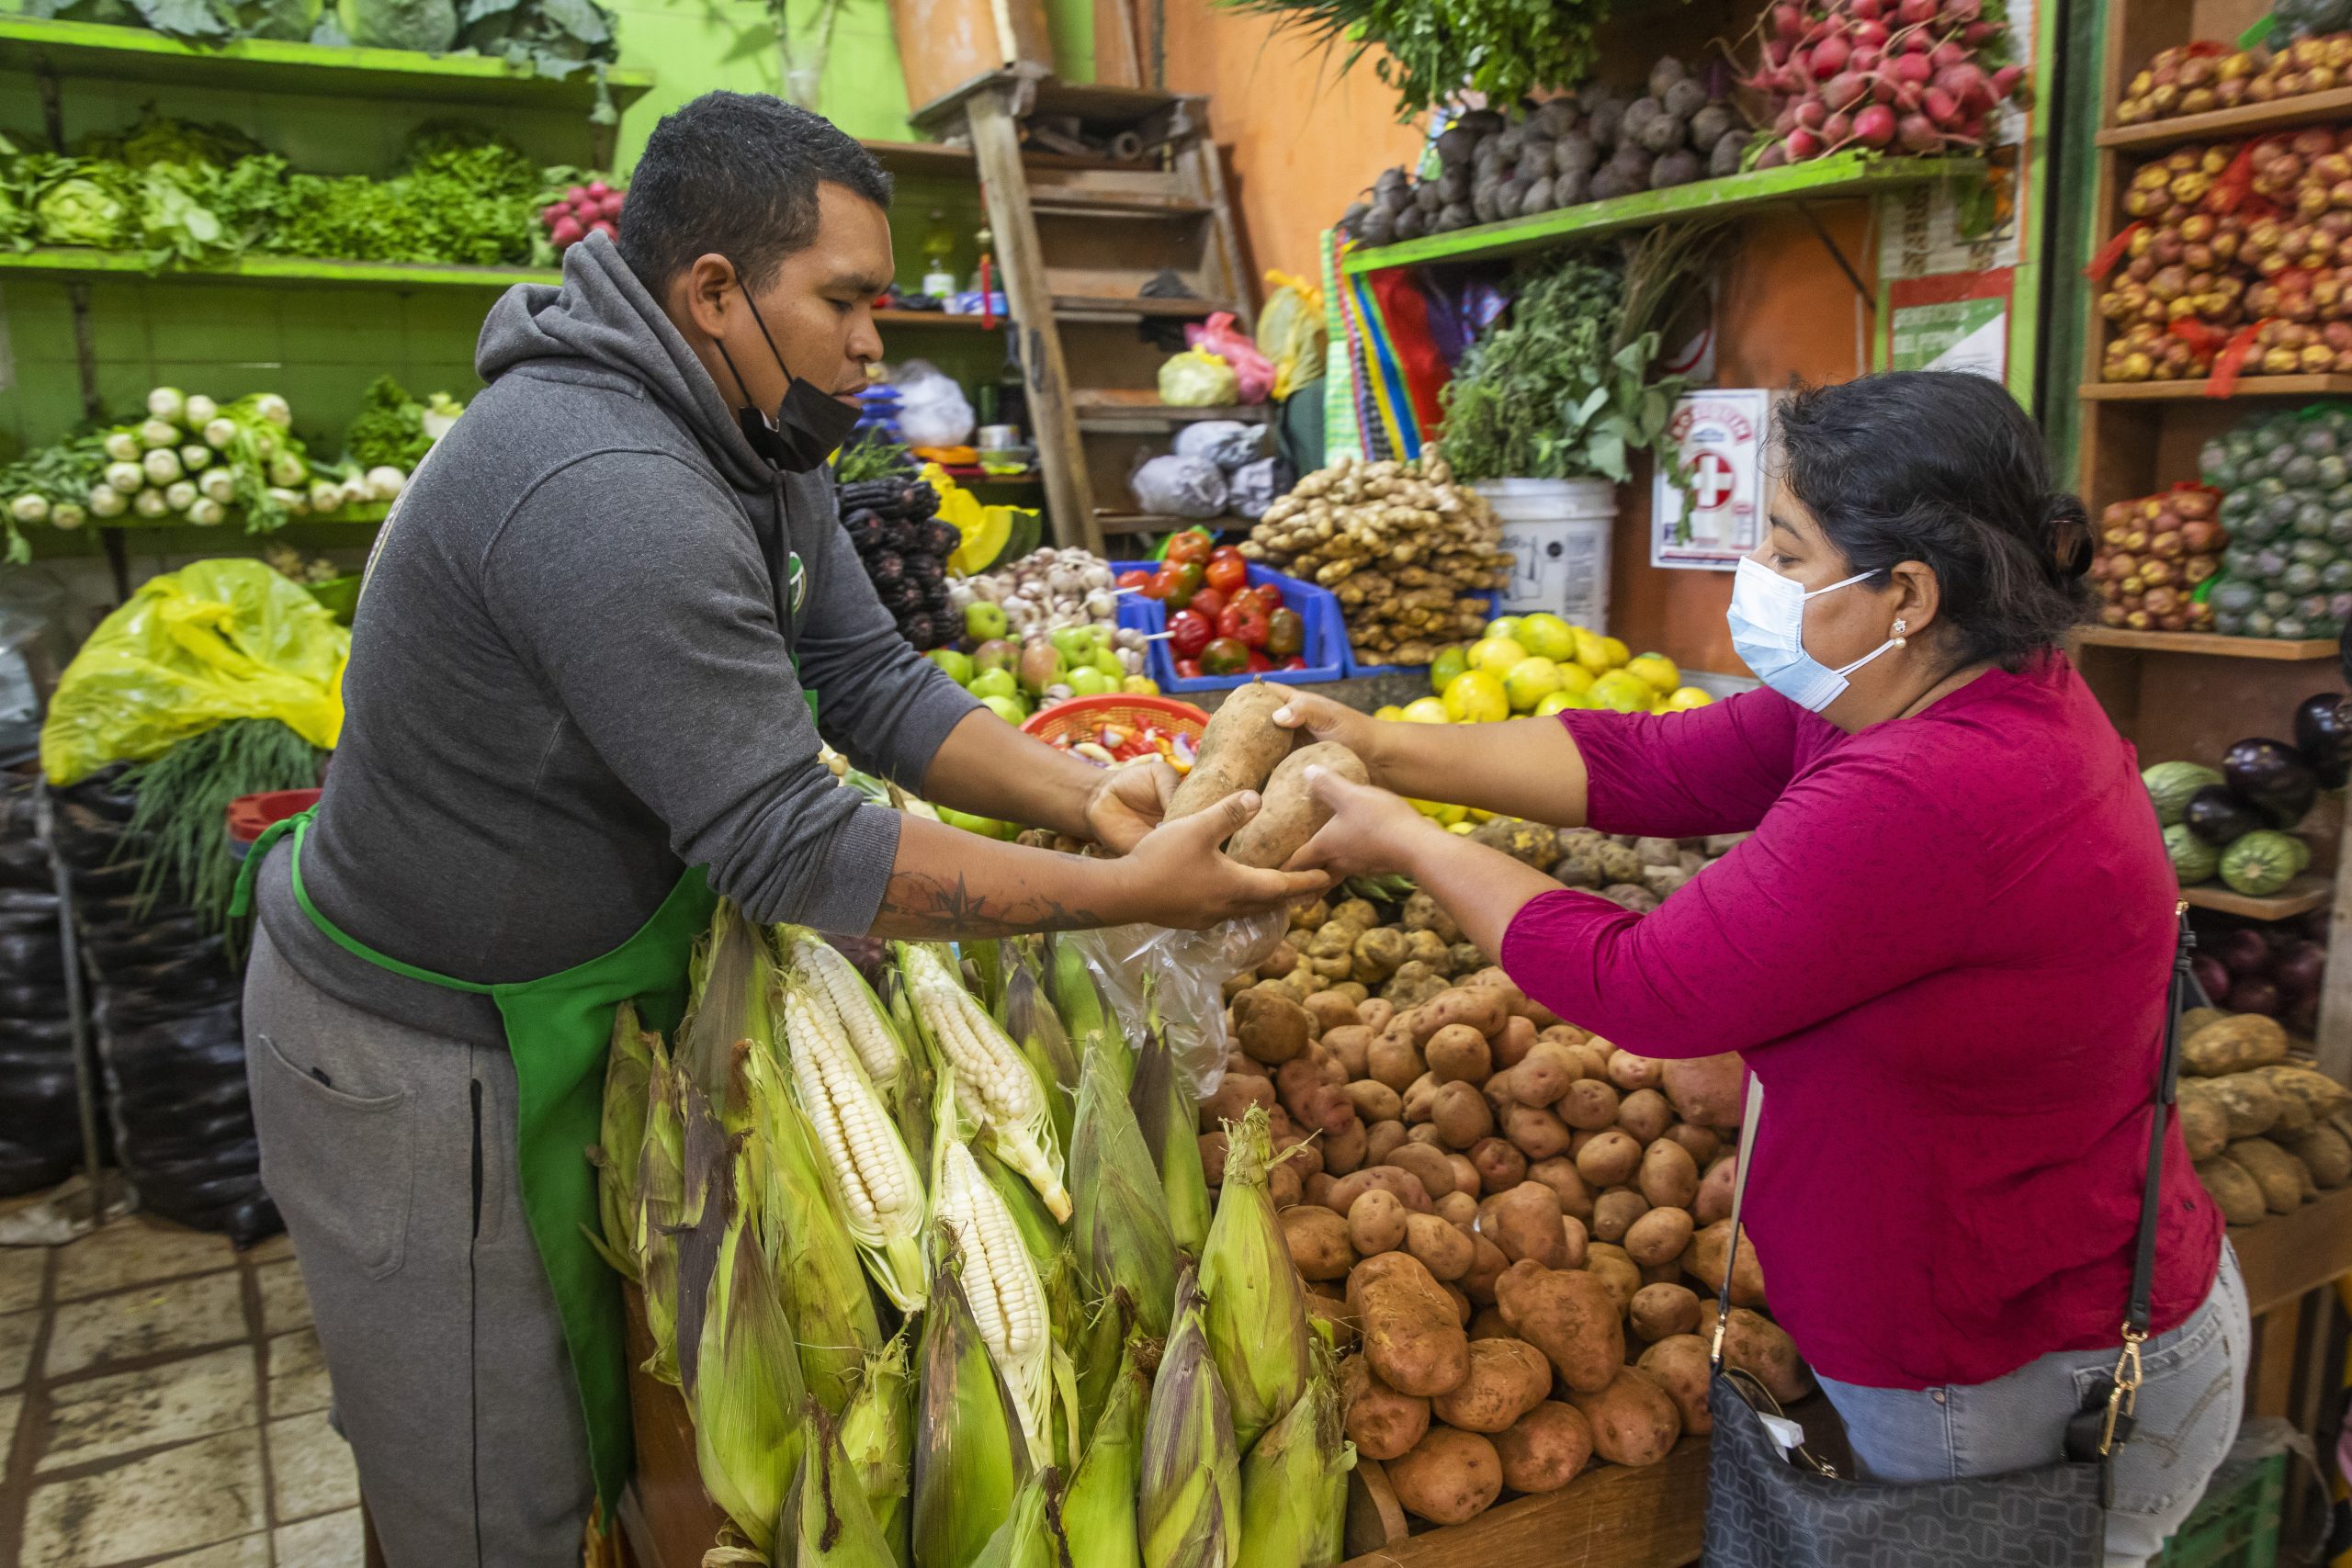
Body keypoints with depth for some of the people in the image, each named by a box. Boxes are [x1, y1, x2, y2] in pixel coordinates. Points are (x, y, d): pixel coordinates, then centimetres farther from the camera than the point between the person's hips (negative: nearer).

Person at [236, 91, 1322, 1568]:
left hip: (564, 1000, 9)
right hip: (423, 1063, -8)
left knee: (600, 1423, 24)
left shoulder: (762, 446, -1)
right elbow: (794, 850, -32)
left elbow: (876, 685, -3)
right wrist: (1129, 893, -29)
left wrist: (1092, 794, -17)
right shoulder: (607, 492, -33)